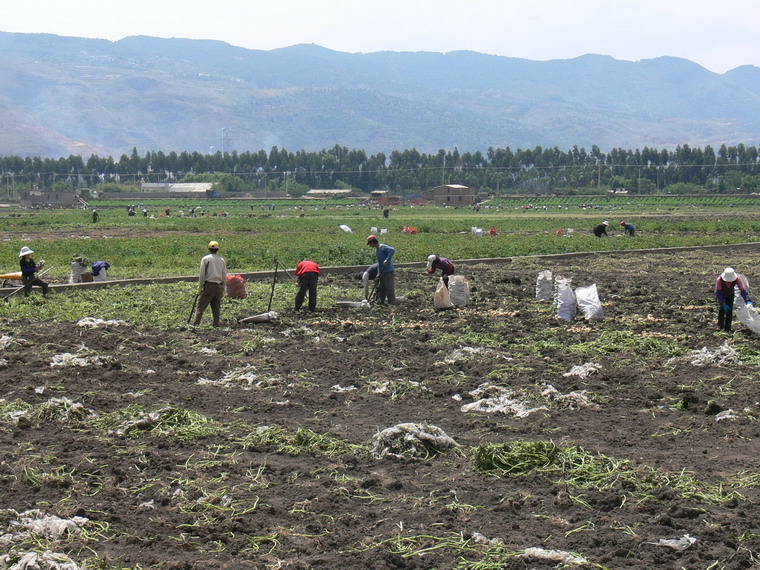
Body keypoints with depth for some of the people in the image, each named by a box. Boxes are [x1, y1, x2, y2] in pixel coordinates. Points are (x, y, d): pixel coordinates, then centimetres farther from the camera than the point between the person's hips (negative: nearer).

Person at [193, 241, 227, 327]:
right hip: (219, 286, 4)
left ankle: (196, 324, -10)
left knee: (201, 307, -3)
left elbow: (202, 275, -6)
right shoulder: (222, 260, 10)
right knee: (216, 308, 8)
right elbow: (224, 276, 11)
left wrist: (200, 287, 1)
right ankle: (216, 324, 4)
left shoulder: (205, 259, -2)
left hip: (208, 285, -4)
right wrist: (223, 289, 17)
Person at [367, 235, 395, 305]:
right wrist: (379, 273, 14)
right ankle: (381, 300, 24)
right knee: (381, 287, 15)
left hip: (388, 271, -9)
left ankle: (391, 301, 6)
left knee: (389, 287, -2)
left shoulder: (383, 247, -16)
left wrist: (387, 260, -32)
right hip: (382, 272, 9)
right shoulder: (376, 249, 13)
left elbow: (392, 250, -32)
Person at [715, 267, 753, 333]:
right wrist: (723, 304, -40)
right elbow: (718, 293, -34)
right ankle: (720, 326, 8)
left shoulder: (737, 279, -36)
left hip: (730, 295, 1)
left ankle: (727, 329, 3)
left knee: (729, 311, -6)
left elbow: (743, 290, -34)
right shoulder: (719, 280, -40)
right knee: (721, 309, -11)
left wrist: (748, 301, -46)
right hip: (721, 294, -1)